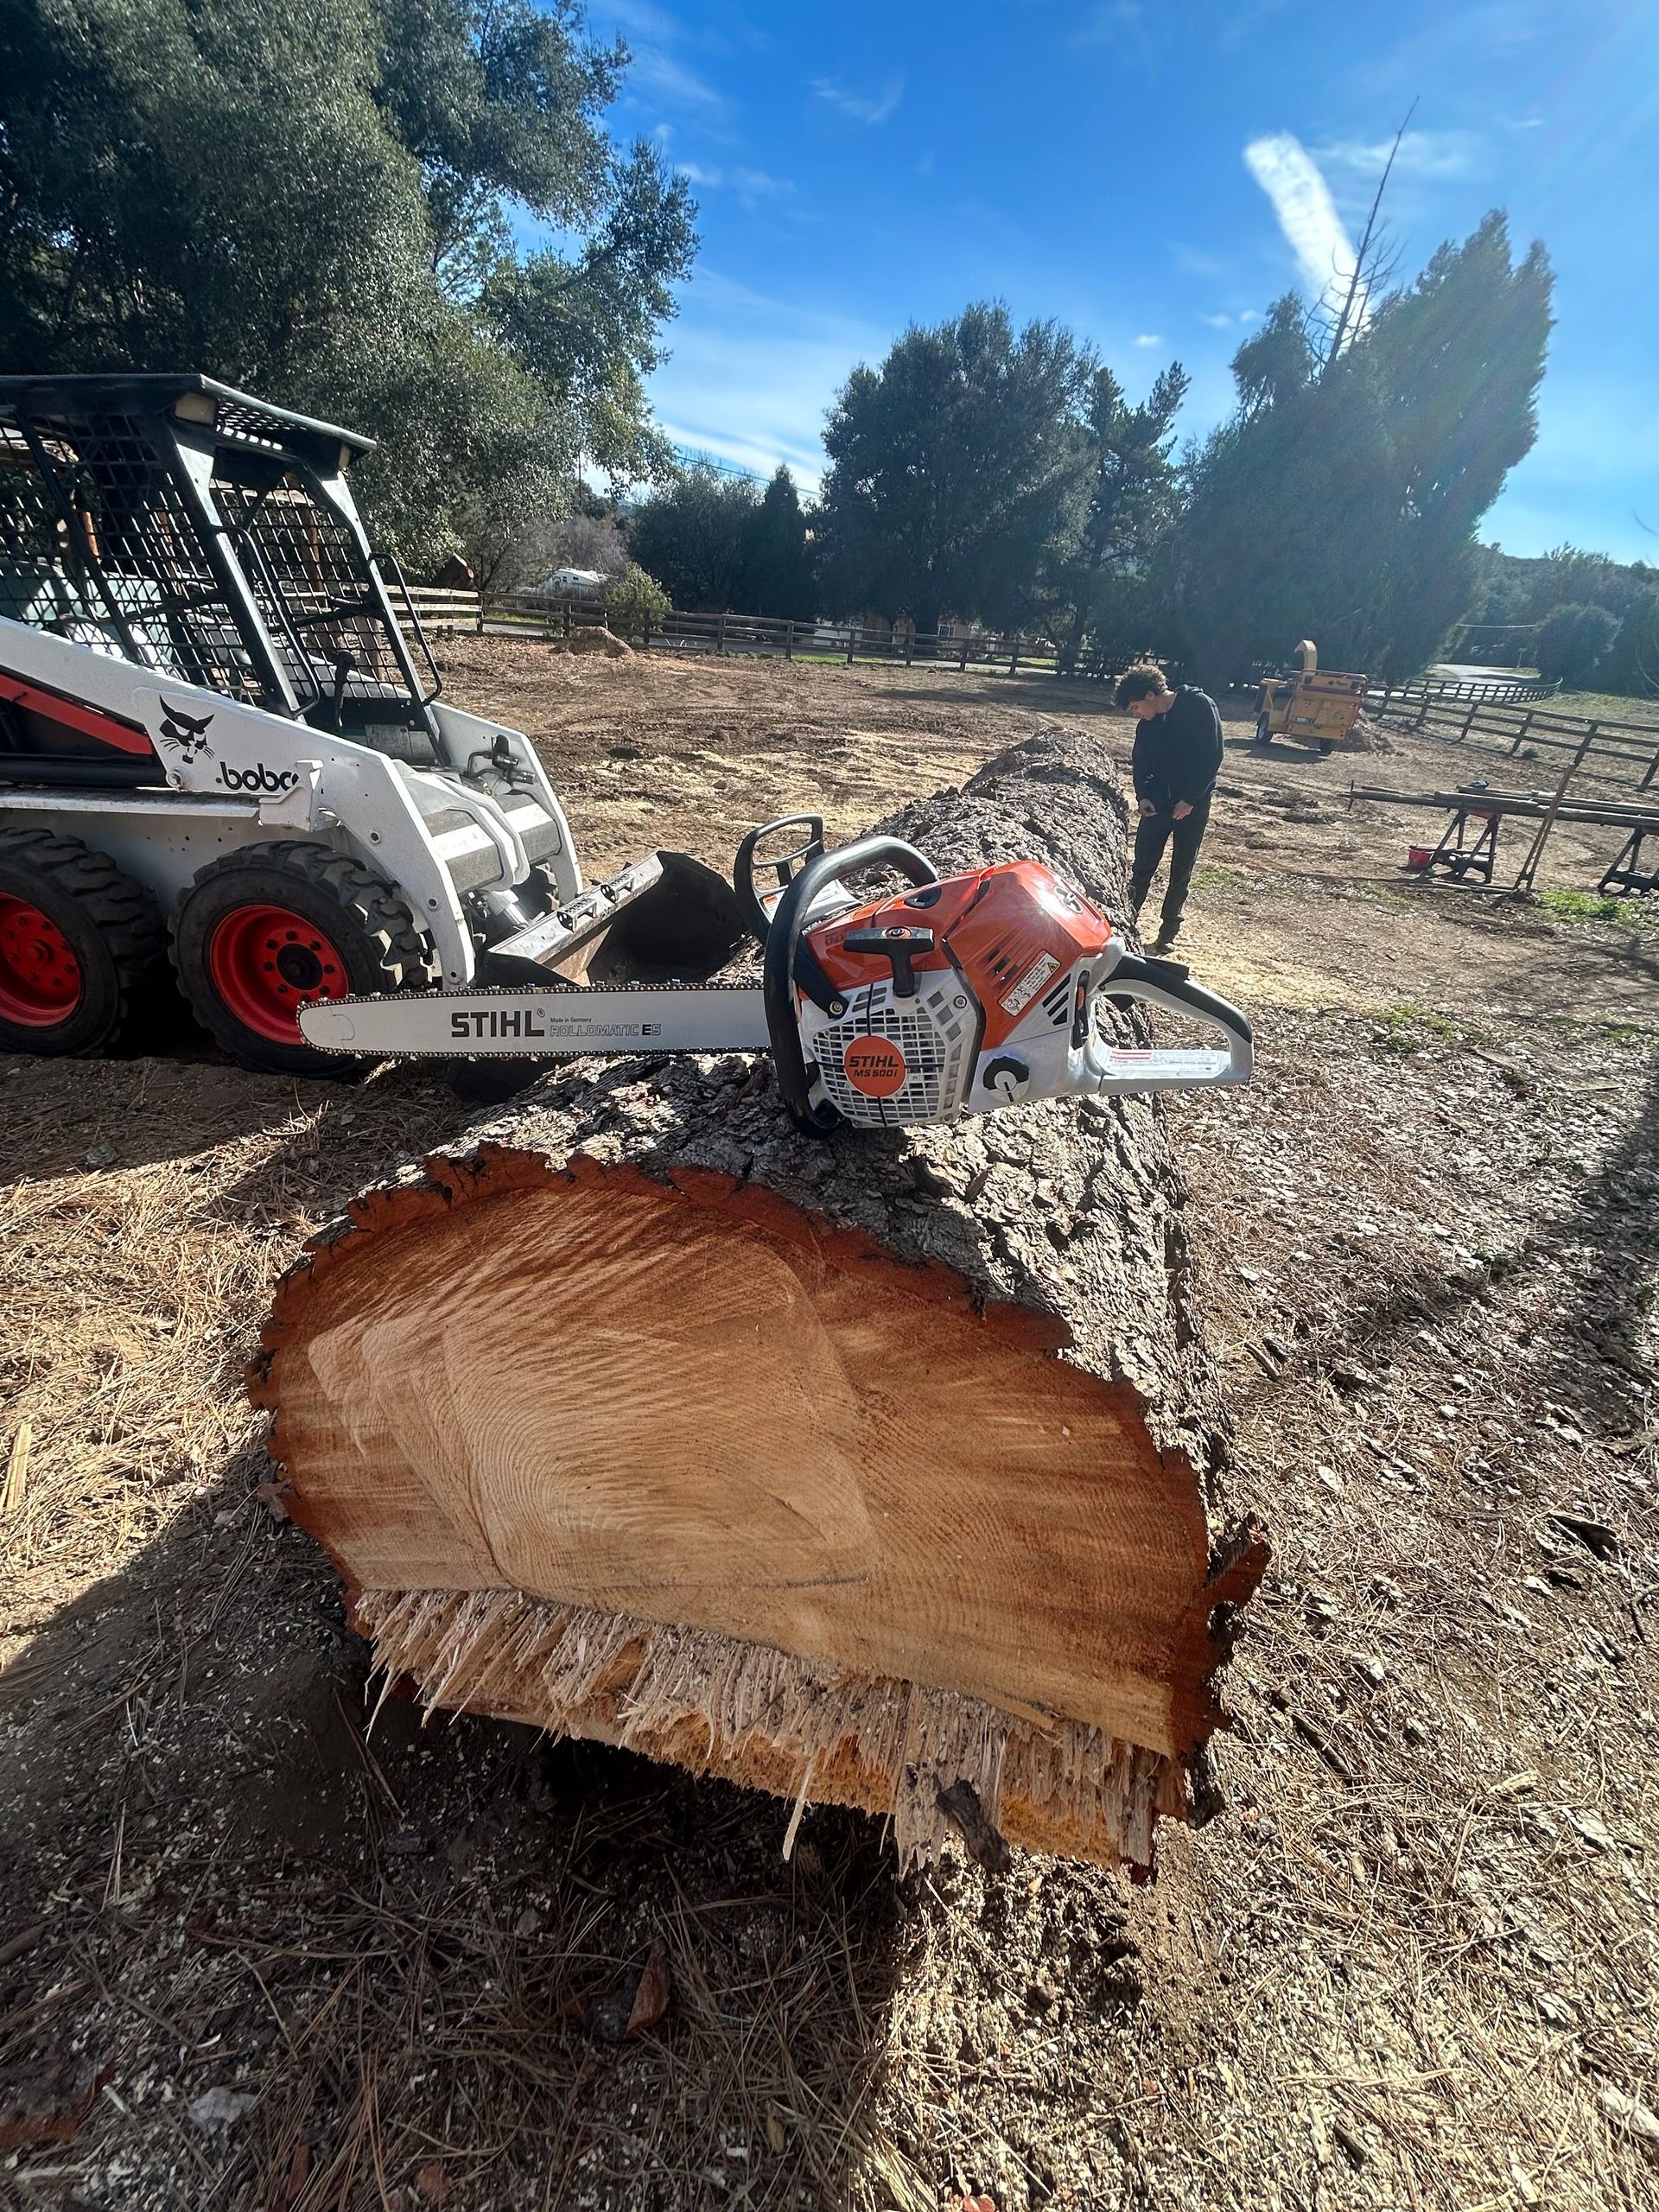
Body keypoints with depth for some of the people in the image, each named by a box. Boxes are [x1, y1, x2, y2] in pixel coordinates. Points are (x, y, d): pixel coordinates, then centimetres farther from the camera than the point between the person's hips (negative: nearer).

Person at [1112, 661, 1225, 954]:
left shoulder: (1200, 706, -11)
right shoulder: (1148, 725, 5)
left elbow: (1212, 756, -13)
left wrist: (1190, 799, -16)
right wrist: (1143, 796, -6)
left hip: (1192, 806, -4)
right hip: (1157, 804, 4)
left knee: (1180, 874, 6)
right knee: (1142, 868, 3)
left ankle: (1169, 931, 16)